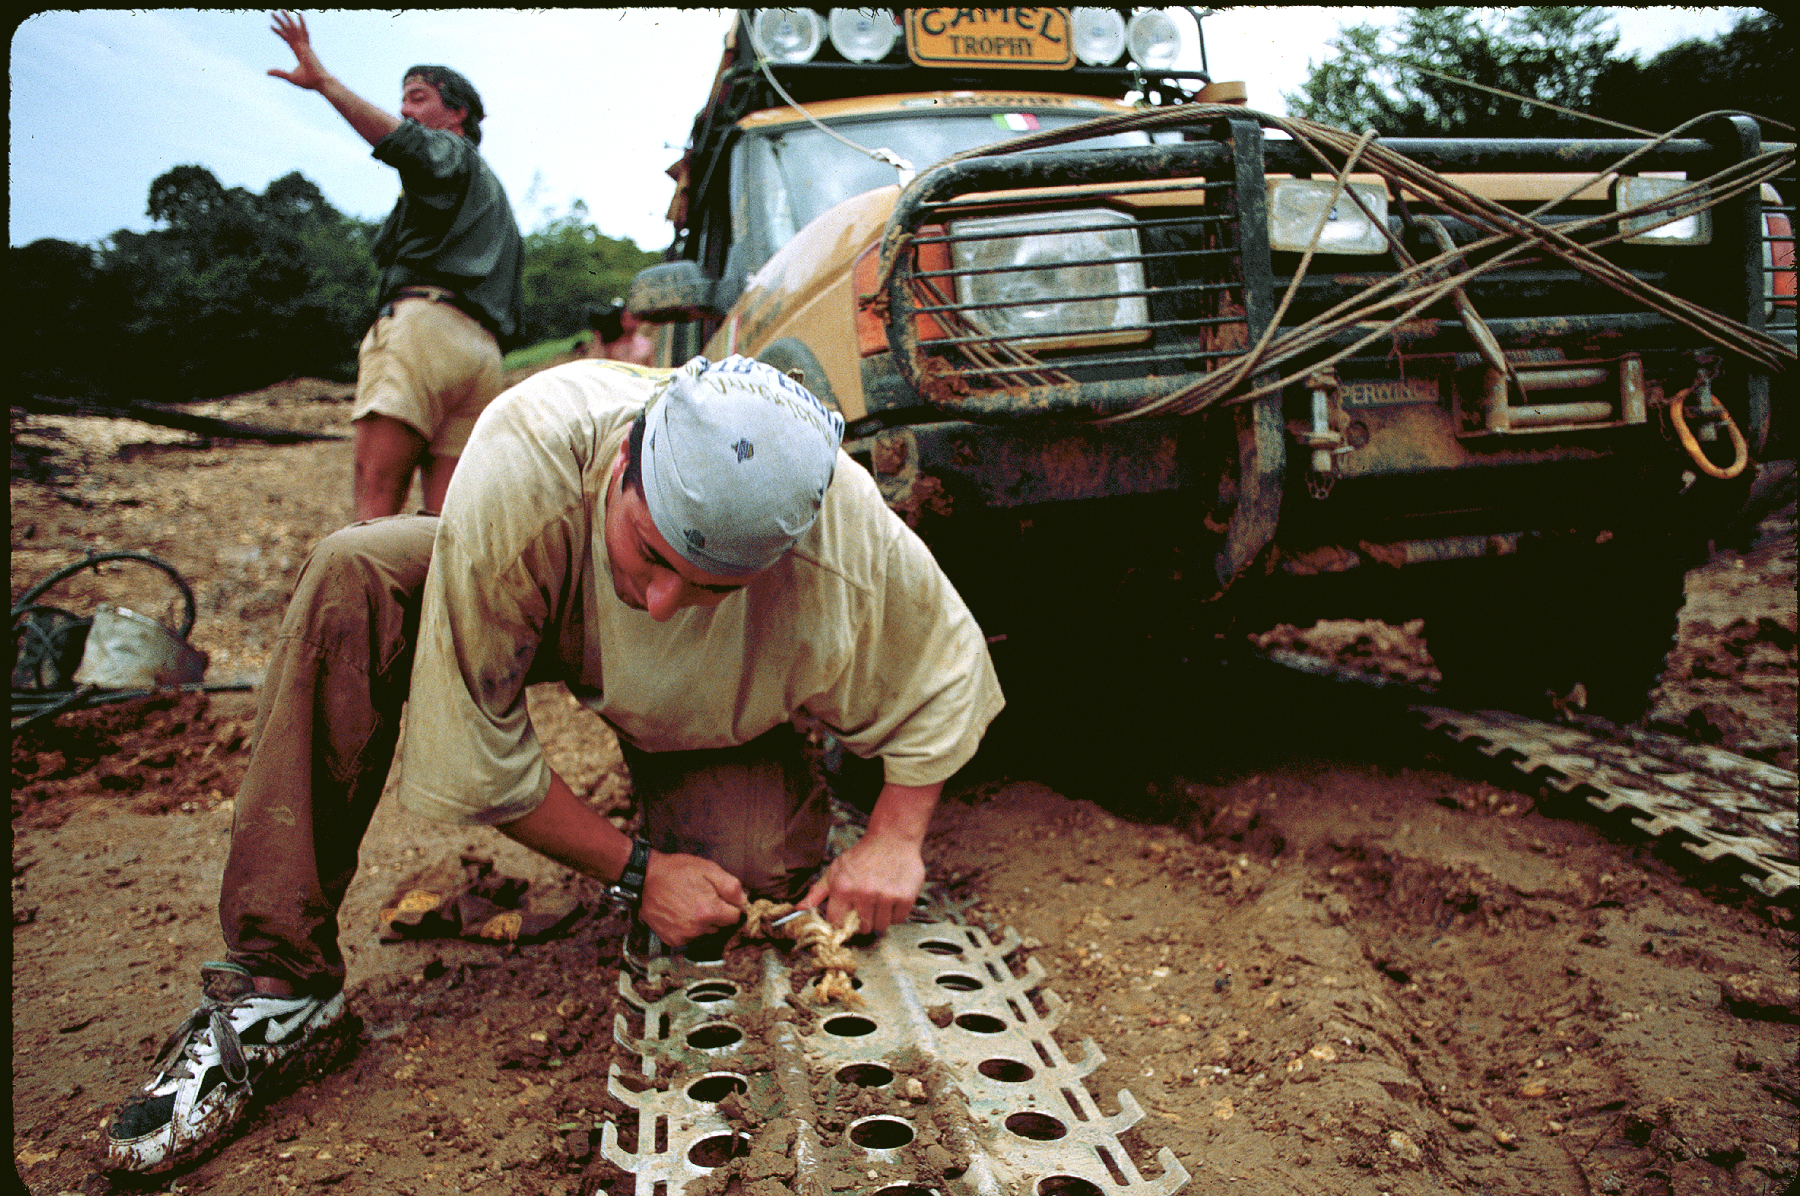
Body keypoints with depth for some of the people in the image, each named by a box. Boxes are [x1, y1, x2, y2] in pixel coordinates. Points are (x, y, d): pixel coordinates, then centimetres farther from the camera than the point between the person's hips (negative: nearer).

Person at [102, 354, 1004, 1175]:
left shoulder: (850, 540, -38)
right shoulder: (518, 472, -41)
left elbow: (945, 675, -15)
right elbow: (473, 756, -31)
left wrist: (895, 837, -24)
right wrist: (633, 870, -27)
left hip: (714, 713, 1)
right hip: (542, 617, 0)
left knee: (761, 875, -25)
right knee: (354, 577, -29)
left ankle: (659, 763, 15)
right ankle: (277, 985, -24)